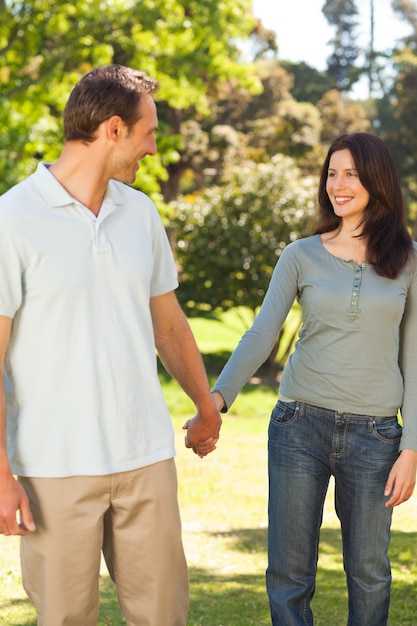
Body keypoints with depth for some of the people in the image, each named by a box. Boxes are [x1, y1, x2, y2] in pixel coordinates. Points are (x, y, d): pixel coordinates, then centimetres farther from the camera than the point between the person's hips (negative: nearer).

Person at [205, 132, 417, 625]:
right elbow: (261, 335, -6)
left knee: (368, 572, 8)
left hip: (374, 434, 0)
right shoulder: (301, 256, 3)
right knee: (288, 574, 4)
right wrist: (217, 398, -22)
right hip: (300, 424, 0)